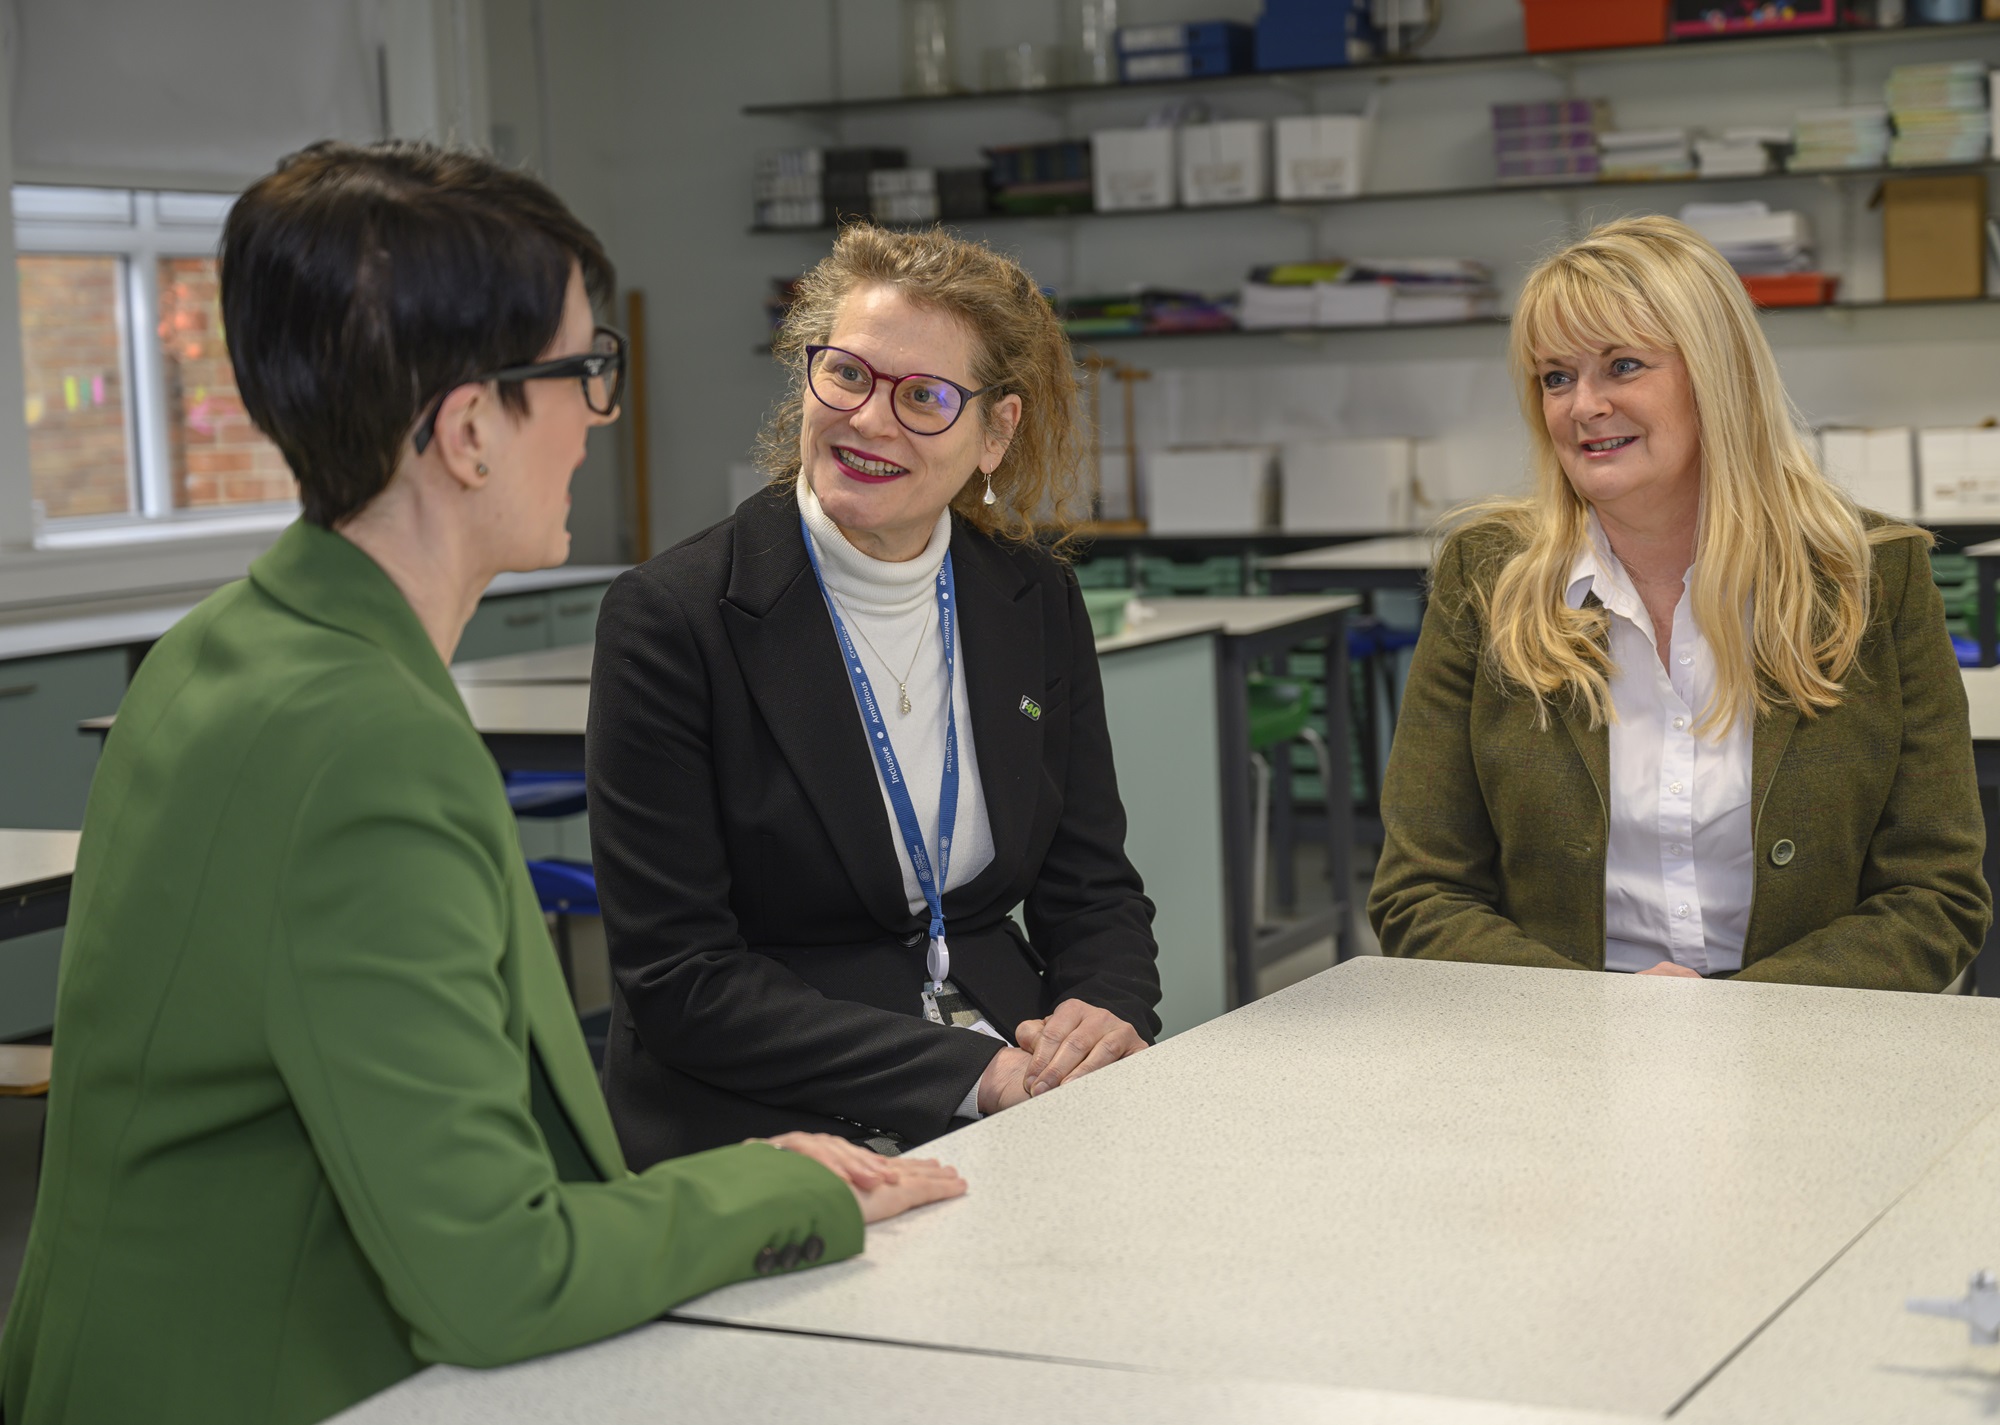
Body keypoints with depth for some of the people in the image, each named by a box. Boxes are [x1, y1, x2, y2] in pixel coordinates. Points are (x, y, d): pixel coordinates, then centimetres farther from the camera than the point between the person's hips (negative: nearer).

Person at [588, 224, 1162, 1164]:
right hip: (759, 1132, -6)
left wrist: (1107, 1011, -11)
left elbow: (1092, 887, 13)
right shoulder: (669, 618, -9)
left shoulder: (1038, 606, 8)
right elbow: (677, 980, -12)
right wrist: (967, 1072, -20)